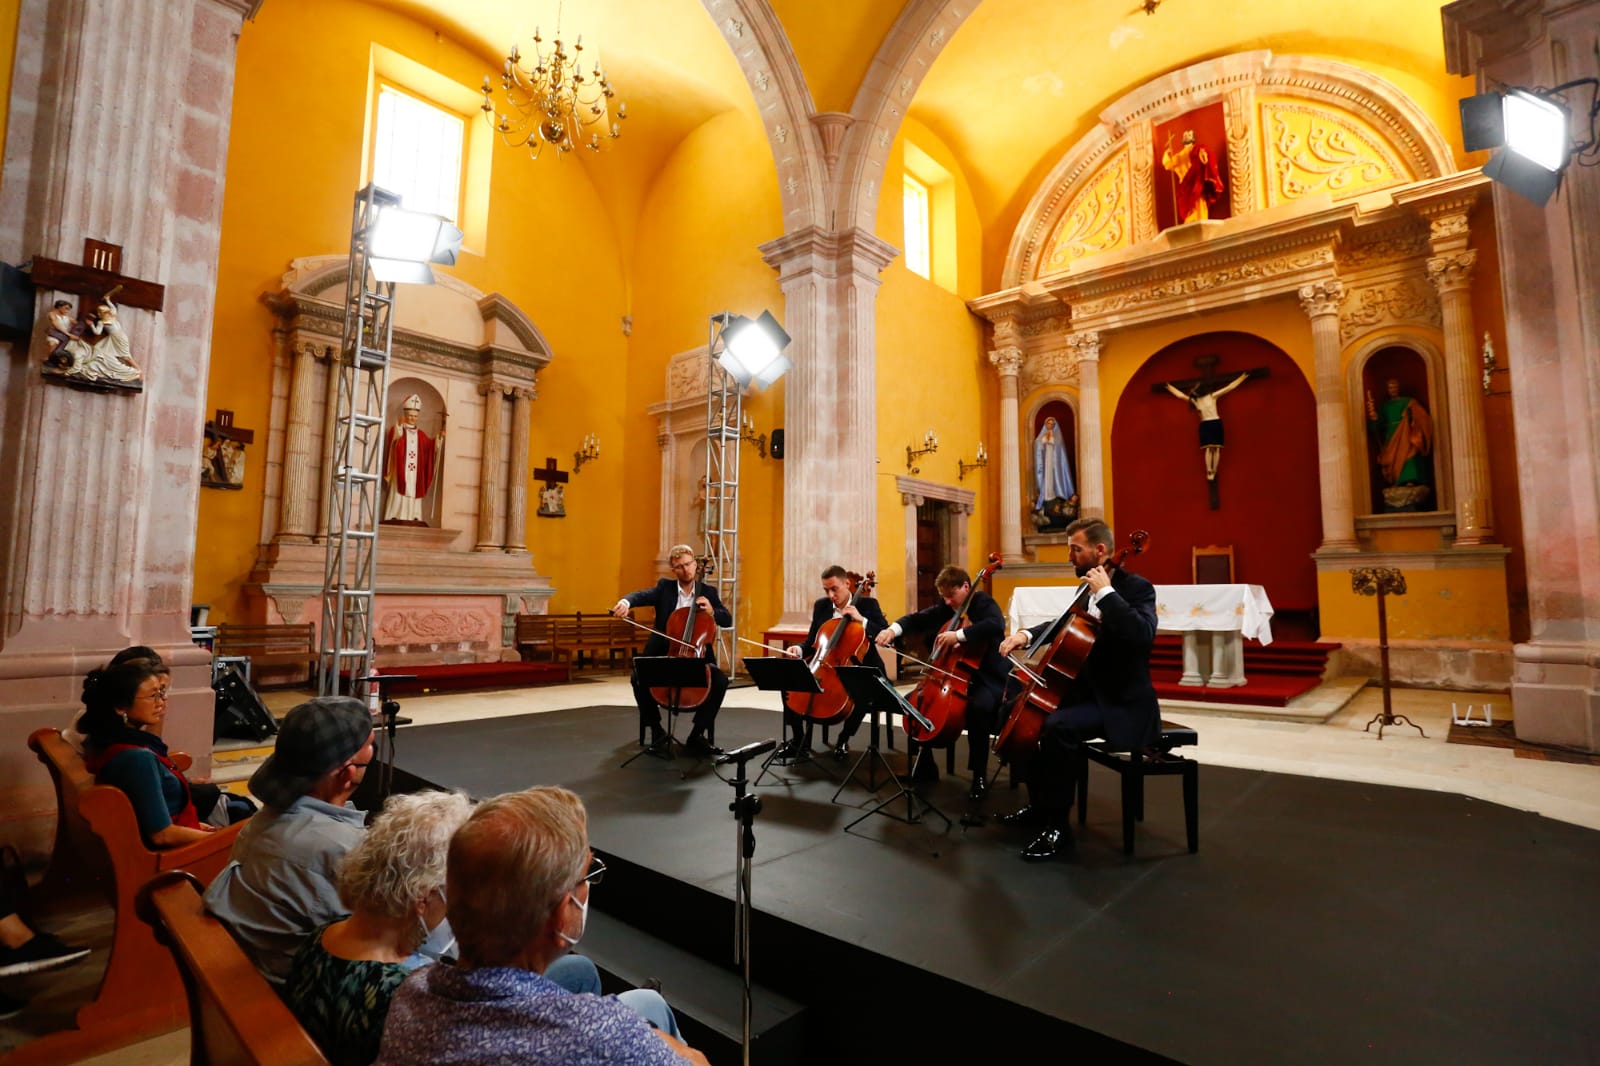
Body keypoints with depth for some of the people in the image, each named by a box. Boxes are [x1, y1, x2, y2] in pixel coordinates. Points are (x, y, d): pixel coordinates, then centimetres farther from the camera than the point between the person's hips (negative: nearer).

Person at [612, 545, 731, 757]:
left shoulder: (708, 592, 7)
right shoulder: (665, 587, 4)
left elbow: (728, 620, 6)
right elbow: (642, 595, -15)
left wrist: (712, 611, -15)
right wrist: (625, 602, -37)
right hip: (664, 654, 0)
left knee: (720, 680, -25)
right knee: (639, 677, -25)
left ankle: (697, 734, -8)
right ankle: (656, 729, -3)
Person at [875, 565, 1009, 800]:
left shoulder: (984, 602, -14)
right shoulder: (945, 608, 7)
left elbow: (996, 624, -35)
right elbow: (918, 619, 4)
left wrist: (959, 635, -43)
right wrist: (894, 629, -16)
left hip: (987, 677, -7)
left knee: (979, 707, -37)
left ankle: (979, 775, -18)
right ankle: (924, 766, 10)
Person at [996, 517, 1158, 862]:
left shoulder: (1136, 587, -14)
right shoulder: (1088, 588, 10)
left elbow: (1142, 634, -33)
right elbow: (1065, 625, 21)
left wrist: (1105, 592, -27)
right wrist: (1028, 634, 2)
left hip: (1122, 703, -9)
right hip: (1088, 691, 10)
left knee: (1058, 726, -32)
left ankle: (1057, 826, -18)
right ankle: (1039, 804, 22)